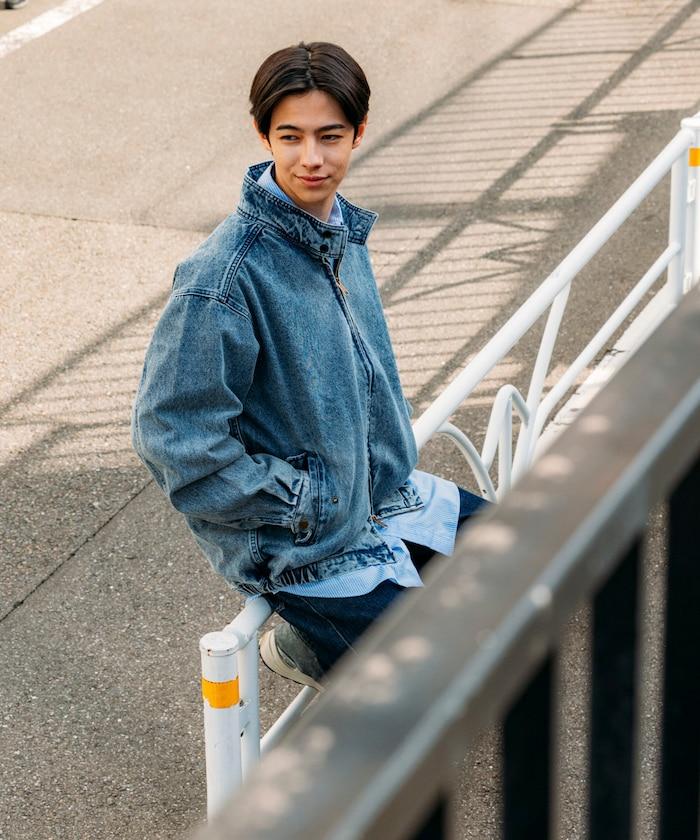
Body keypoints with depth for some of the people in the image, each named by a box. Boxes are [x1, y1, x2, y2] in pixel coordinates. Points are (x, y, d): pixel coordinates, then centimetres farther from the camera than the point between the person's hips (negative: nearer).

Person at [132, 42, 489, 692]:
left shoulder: (343, 229, 0)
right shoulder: (228, 275, -27)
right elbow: (172, 433, -25)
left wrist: (395, 462, 7)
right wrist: (299, 504, -18)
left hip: (383, 494, 8)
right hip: (301, 548, -8)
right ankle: (306, 647, 12)